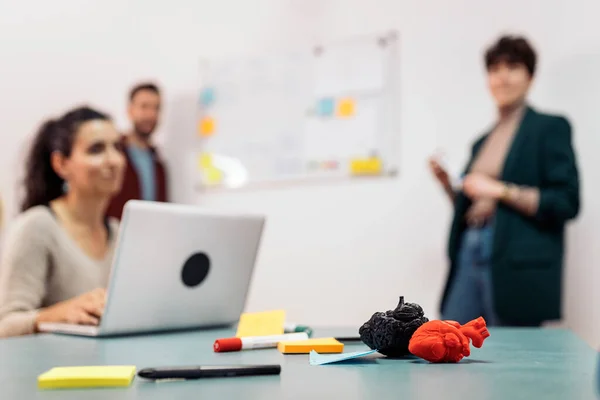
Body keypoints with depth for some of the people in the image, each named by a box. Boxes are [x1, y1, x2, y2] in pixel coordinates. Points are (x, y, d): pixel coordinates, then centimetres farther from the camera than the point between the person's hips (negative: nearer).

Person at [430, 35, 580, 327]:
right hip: (470, 258, 6)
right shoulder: (482, 142, 20)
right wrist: (446, 183, 7)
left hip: (517, 268, -6)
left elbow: (567, 202, -8)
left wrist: (501, 190, -13)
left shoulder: (550, 127, 2)